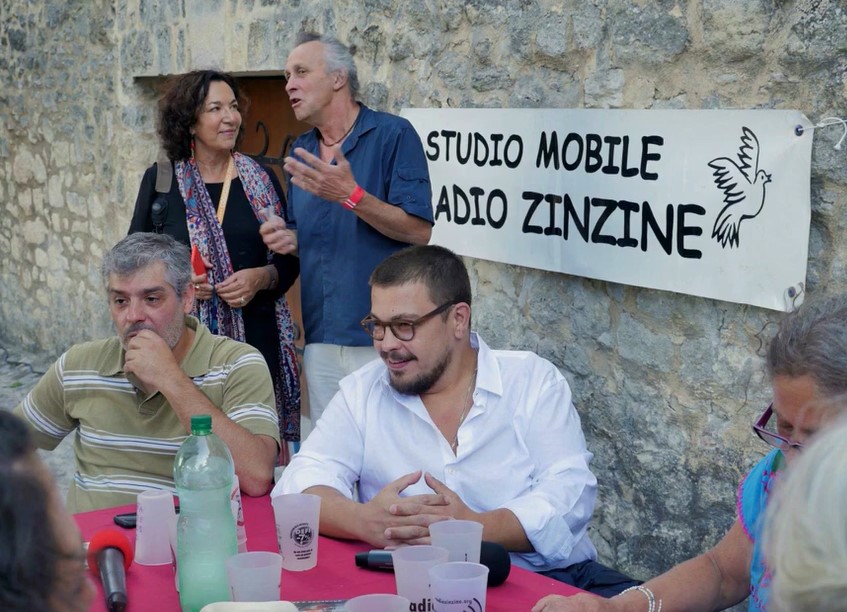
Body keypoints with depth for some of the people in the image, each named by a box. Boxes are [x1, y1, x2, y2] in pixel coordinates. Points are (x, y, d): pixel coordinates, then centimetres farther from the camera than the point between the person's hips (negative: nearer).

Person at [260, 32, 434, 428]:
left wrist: (352, 196, -23)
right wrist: (288, 239, -1)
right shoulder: (301, 152, 13)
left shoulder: (393, 135, -6)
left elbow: (419, 231, -13)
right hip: (320, 337, 6)